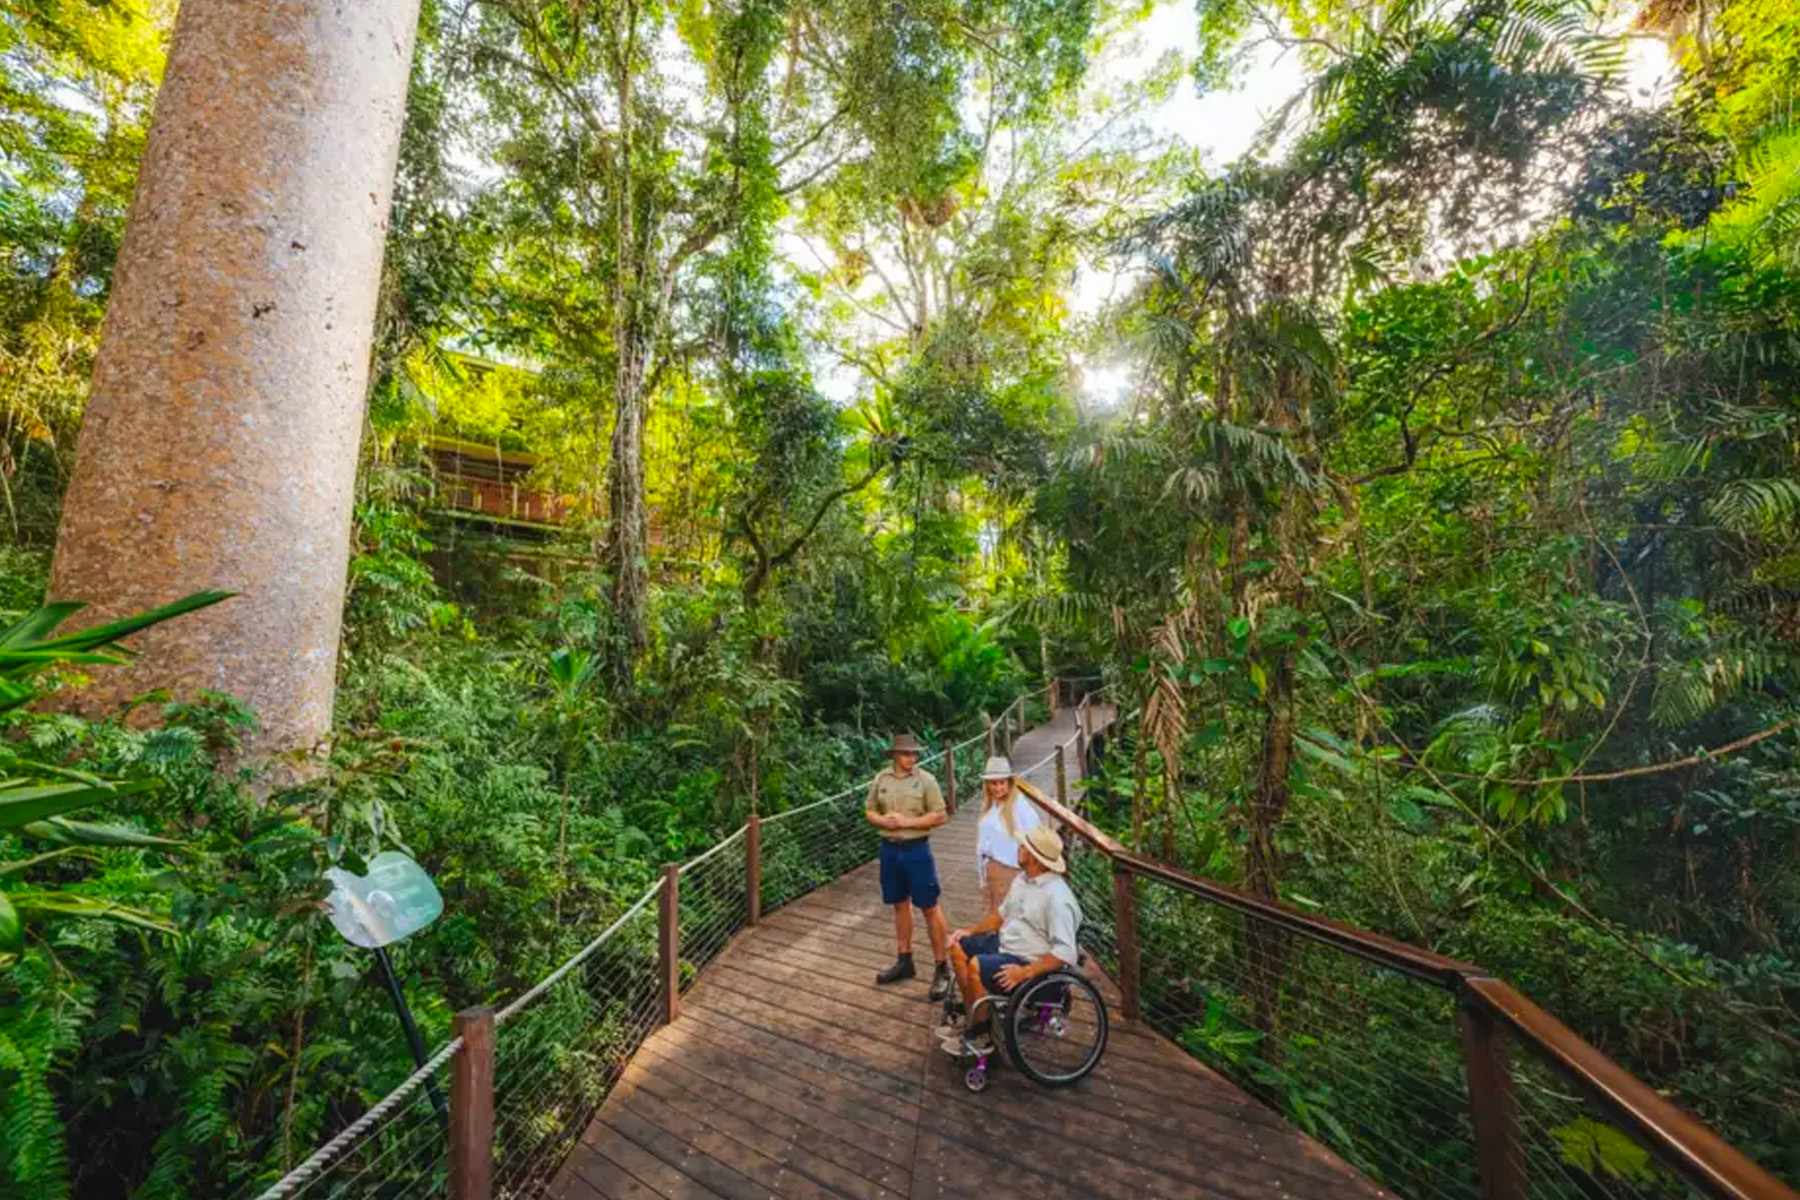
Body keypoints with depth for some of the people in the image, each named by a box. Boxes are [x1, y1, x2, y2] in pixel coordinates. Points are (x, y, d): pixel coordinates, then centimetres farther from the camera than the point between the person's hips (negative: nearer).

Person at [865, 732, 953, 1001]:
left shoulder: (925, 779, -10)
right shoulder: (881, 779, 1)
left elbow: (940, 816, -10)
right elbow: (869, 811, 9)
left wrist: (907, 821, -17)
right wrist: (882, 820, -12)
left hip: (916, 849, -4)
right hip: (889, 848, 4)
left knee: (929, 907, 1)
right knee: (900, 904, 17)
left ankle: (942, 969, 13)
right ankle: (904, 961, 33)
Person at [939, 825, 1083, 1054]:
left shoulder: (1057, 896, -25)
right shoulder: (1023, 879, 4)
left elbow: (1065, 953, -28)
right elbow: (1003, 914, 18)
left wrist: (1026, 972, -31)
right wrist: (970, 930, 10)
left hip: (1031, 963, -10)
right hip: (1005, 943, 10)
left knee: (976, 966, -26)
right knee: (959, 946, 6)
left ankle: (980, 1038, -6)